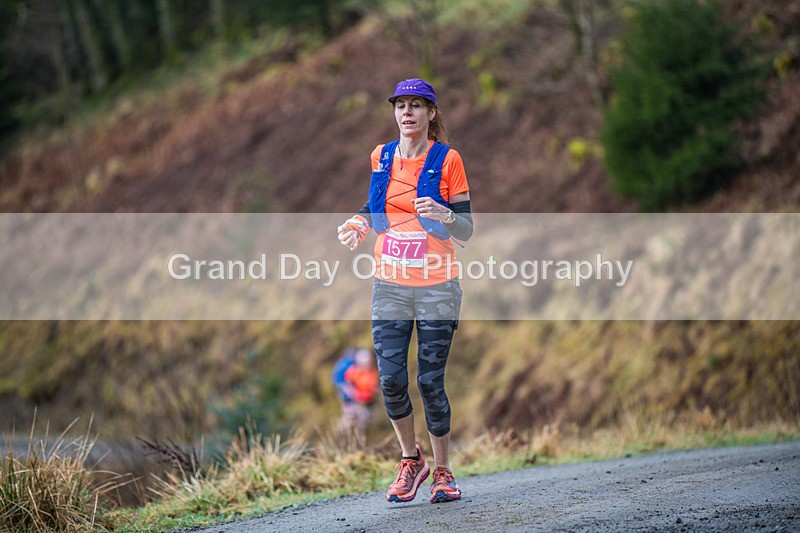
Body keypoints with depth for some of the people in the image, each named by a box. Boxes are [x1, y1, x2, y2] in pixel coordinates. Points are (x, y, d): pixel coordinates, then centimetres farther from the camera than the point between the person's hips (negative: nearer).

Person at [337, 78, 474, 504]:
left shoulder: (447, 160, -4)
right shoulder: (381, 157, 7)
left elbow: (466, 230, -3)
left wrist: (443, 214, -24)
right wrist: (360, 222, 1)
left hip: (436, 286, -3)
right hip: (390, 286, 3)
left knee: (430, 381, -4)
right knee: (391, 380, -5)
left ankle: (443, 472, 13)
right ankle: (411, 461, 17)